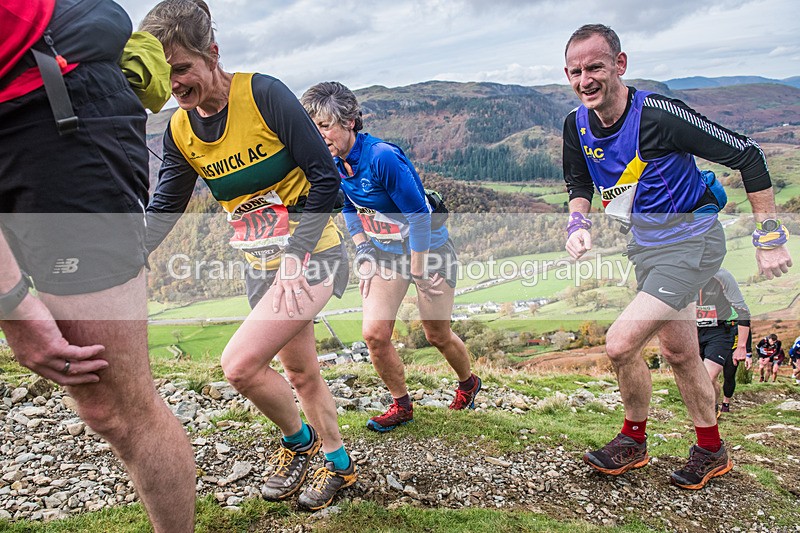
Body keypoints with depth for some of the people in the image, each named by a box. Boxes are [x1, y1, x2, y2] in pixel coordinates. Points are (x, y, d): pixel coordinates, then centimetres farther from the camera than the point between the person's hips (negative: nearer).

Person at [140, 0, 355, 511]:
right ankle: (338, 463, 36)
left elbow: (325, 176, -16)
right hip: (262, 266, 7)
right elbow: (164, 210, 6)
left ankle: (298, 438, 13)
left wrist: (296, 255, -20)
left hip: (312, 253, -6)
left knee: (240, 363, -16)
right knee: (299, 370, 15)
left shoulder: (263, 93, -17)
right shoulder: (180, 131, 1)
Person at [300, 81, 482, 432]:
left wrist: (418, 272, -19)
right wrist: (364, 258, 2)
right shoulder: (335, 163, -6)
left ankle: (468, 383, 42)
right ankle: (401, 406, 18)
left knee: (438, 336, 10)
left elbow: (419, 216, -25)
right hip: (384, 253, 6)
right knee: (374, 334, -5)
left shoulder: (382, 157, -29)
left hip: (429, 250, -6)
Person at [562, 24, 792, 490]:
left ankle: (634, 442, 14)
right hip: (645, 244, 7)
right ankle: (712, 451, 36)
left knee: (621, 344, -14)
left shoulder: (659, 113, -24)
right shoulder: (578, 125, -5)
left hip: (691, 242, -7)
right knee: (679, 352, 17)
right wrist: (578, 224, -8)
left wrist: (770, 238, -15)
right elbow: (580, 183, 13)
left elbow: (748, 157, -17)